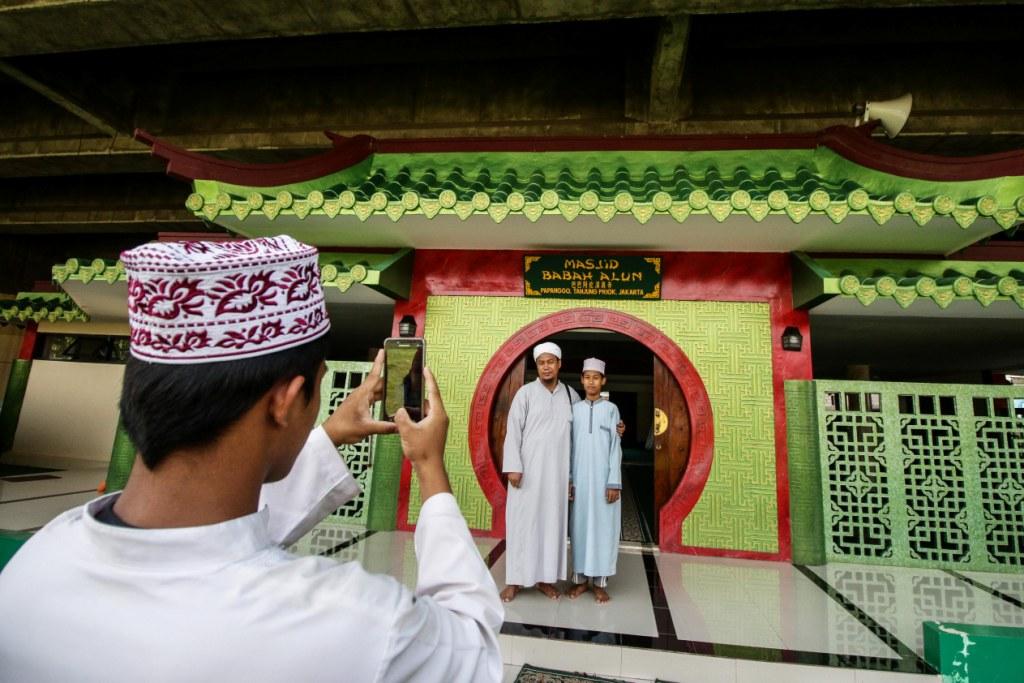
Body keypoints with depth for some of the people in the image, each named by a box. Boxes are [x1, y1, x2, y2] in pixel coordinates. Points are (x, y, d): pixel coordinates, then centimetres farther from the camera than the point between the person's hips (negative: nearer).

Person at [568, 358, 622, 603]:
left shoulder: (611, 409, 1)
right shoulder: (575, 409, 5)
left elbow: (615, 447, -2)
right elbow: (570, 446, 5)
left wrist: (614, 482, -8)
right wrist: (568, 479, 0)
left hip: (603, 478, -2)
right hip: (580, 478, 2)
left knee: (603, 527, 3)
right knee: (580, 526, 7)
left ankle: (600, 582, 13)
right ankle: (580, 578, 17)